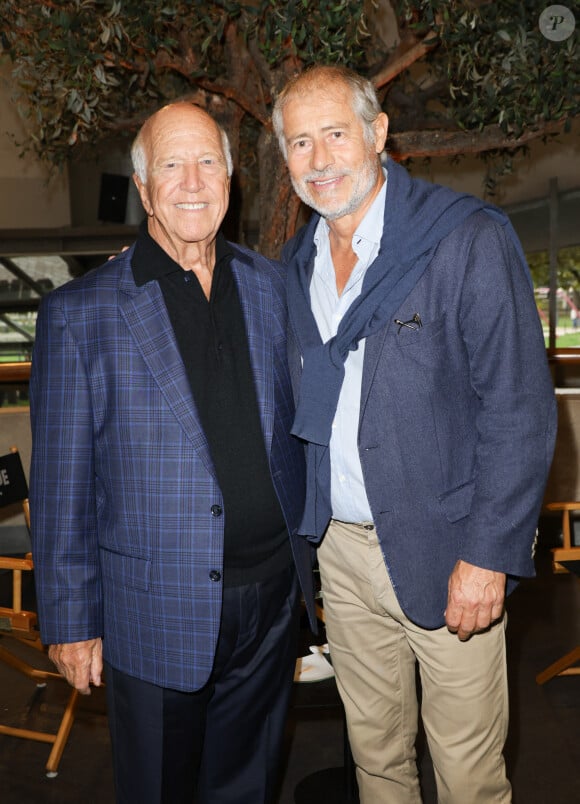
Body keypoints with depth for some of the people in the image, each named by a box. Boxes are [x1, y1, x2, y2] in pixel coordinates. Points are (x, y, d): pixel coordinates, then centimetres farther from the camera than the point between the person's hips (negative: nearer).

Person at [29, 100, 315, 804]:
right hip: (157, 613, -3)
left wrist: (307, 555, 10)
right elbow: (61, 484, -7)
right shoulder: (78, 314, -9)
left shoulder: (271, 287, 3)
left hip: (271, 593, 4)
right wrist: (70, 621, -4)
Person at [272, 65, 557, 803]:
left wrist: (488, 556, -17)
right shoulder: (297, 262, 6)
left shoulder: (469, 237, -12)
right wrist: (299, 530, 7)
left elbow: (521, 408, -14)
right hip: (340, 548, 5)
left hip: (443, 553, -5)